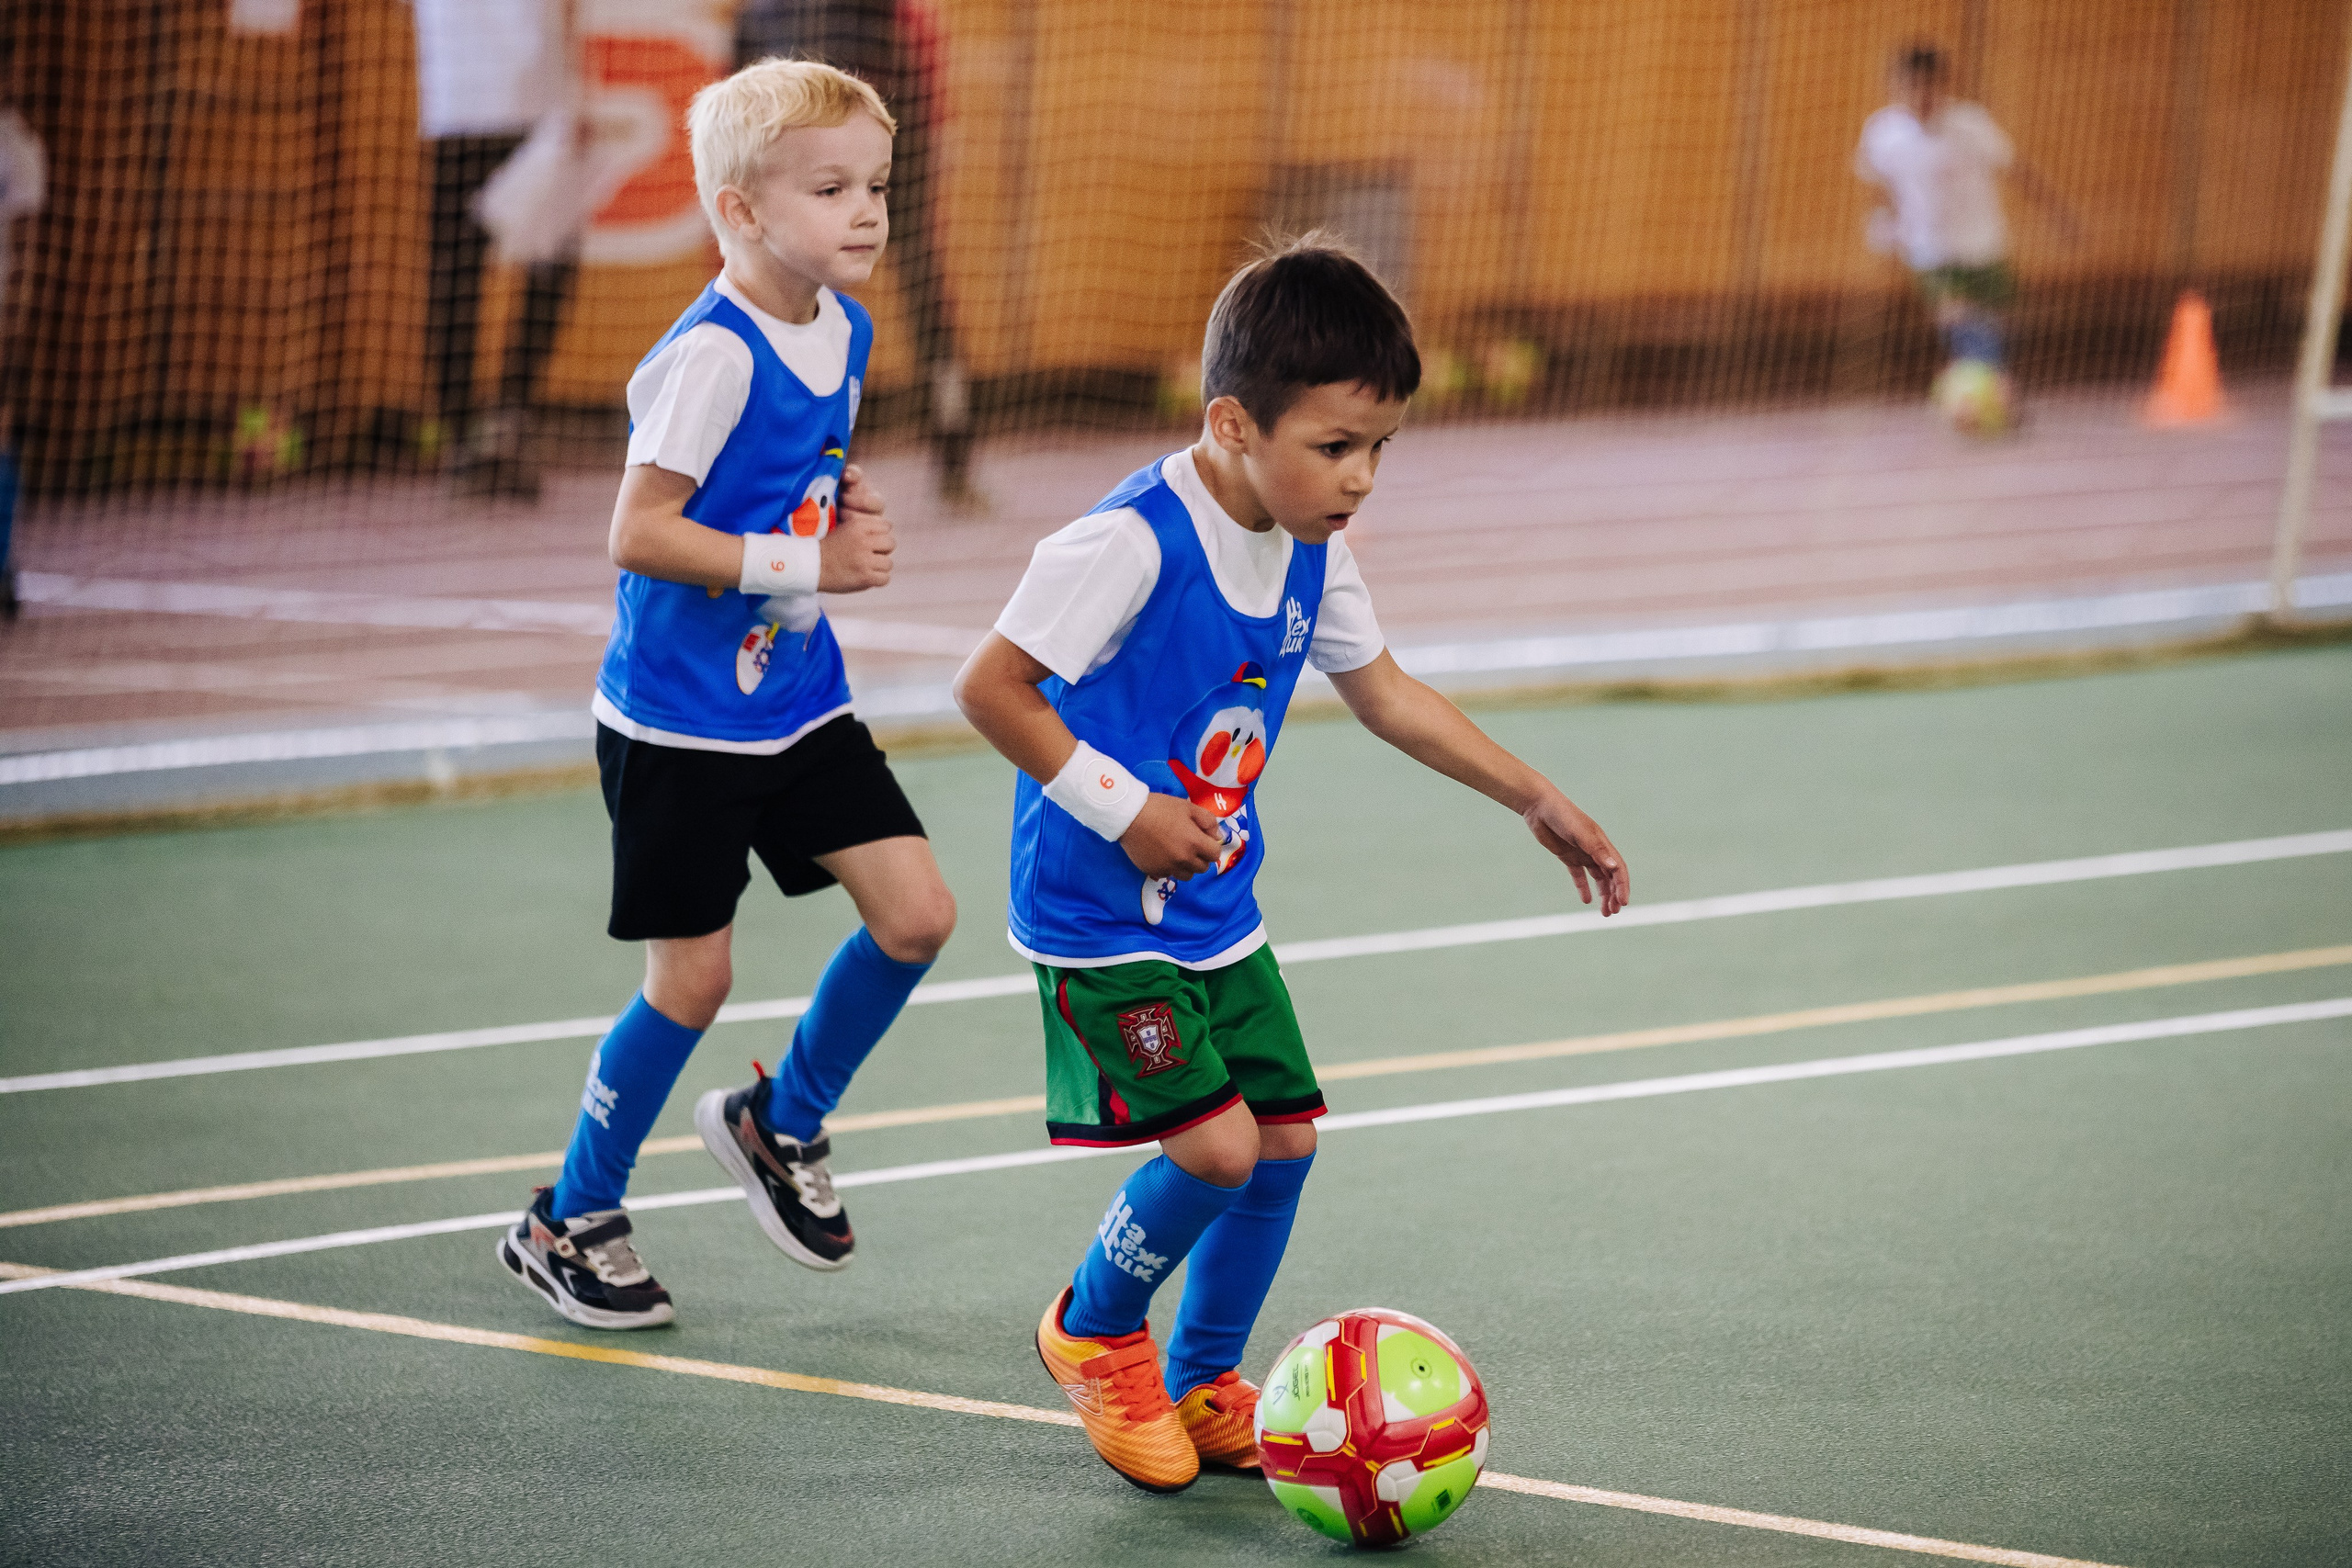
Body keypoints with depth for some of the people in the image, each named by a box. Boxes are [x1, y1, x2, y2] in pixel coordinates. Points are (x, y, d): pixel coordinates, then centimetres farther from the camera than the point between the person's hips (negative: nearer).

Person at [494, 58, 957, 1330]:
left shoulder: (845, 332, 4)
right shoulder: (714, 355, -22)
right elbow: (639, 533, -24)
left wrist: (850, 513, -1)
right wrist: (806, 566, -24)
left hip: (799, 700, 7)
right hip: (679, 718, -7)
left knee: (916, 914, -1)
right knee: (692, 979, -1)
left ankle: (779, 1126, 23)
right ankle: (568, 1223, 18)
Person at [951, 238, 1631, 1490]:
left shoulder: (1310, 552, 1)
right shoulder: (1133, 542, -24)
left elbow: (1382, 692, 17)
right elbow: (989, 688, -23)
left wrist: (1538, 801, 15)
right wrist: (1125, 809, -22)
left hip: (1217, 909, 8)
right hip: (1099, 918, -8)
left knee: (1286, 1134, 7)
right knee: (1215, 1144, -16)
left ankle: (1203, 1388, 27)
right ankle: (1093, 1331, 13)